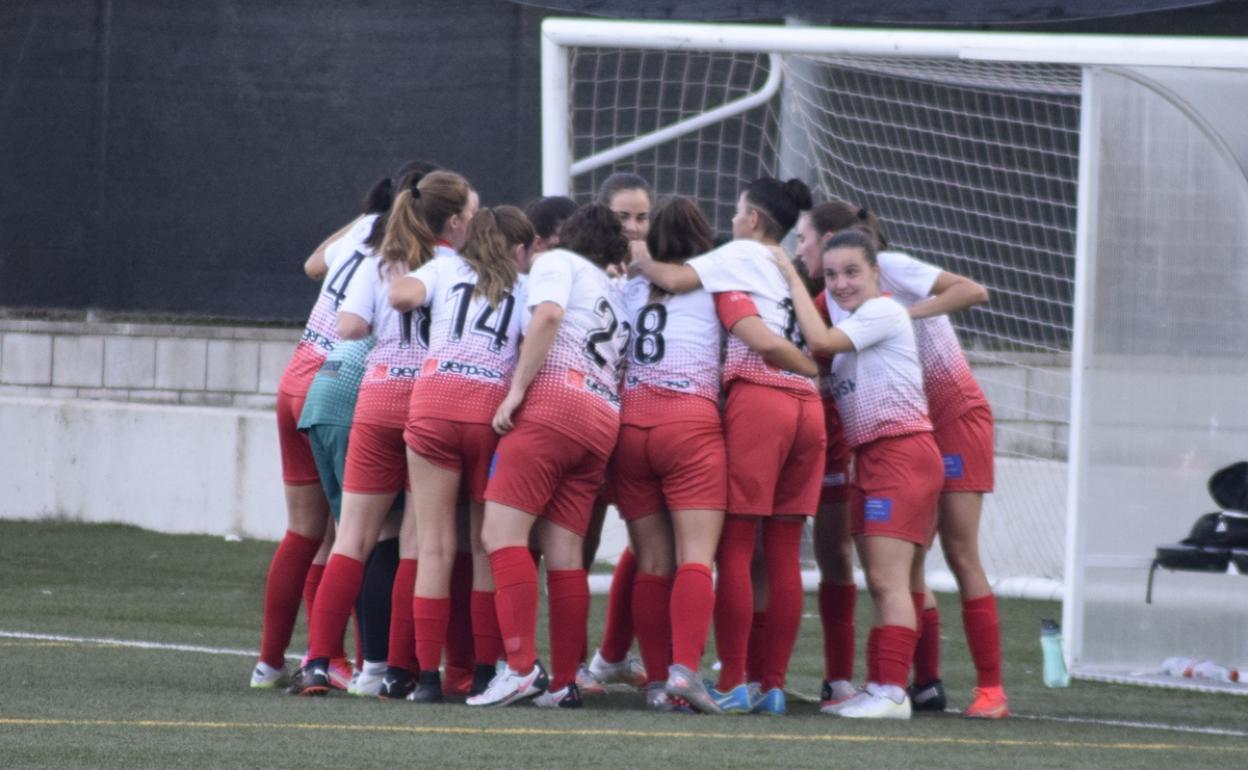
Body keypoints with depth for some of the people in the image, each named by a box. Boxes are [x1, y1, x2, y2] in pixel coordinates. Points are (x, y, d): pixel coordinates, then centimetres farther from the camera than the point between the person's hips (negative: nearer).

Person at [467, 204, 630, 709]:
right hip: (604, 420, 7)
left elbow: (548, 314, -9)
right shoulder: (616, 296, 32)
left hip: (552, 402, -7)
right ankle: (564, 682, 1)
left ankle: (521, 666, -26)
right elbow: (625, 368, 25)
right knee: (565, 552, 6)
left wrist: (517, 388, -11)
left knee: (502, 533, -12)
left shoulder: (558, 262, 10)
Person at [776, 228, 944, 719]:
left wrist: (793, 280, -11)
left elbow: (820, 341, -20)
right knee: (879, 582, 9)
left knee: (888, 577, -15)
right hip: (869, 457, 10)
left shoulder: (882, 311, -8)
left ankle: (893, 692, -19)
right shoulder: (852, 321, 20)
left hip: (903, 452, -10)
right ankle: (877, 689, 11)